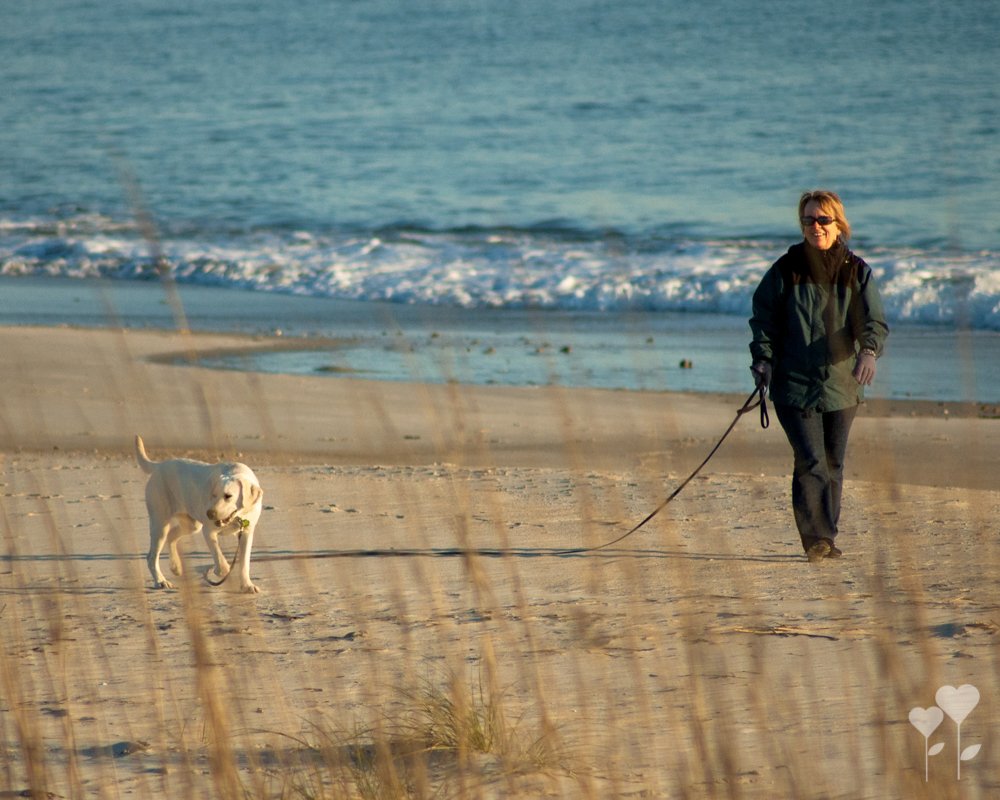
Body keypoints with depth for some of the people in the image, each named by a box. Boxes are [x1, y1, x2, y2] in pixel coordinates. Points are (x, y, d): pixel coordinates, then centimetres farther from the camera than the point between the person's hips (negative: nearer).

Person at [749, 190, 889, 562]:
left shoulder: (856, 271, 3)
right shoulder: (786, 270, -1)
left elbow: (875, 320, -4)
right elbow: (763, 317, 6)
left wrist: (869, 351, -25)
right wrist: (763, 359, -9)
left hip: (841, 384, 3)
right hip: (795, 384, -3)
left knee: (833, 465, 11)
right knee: (811, 462, -14)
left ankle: (826, 537, 22)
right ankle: (816, 539, -16)